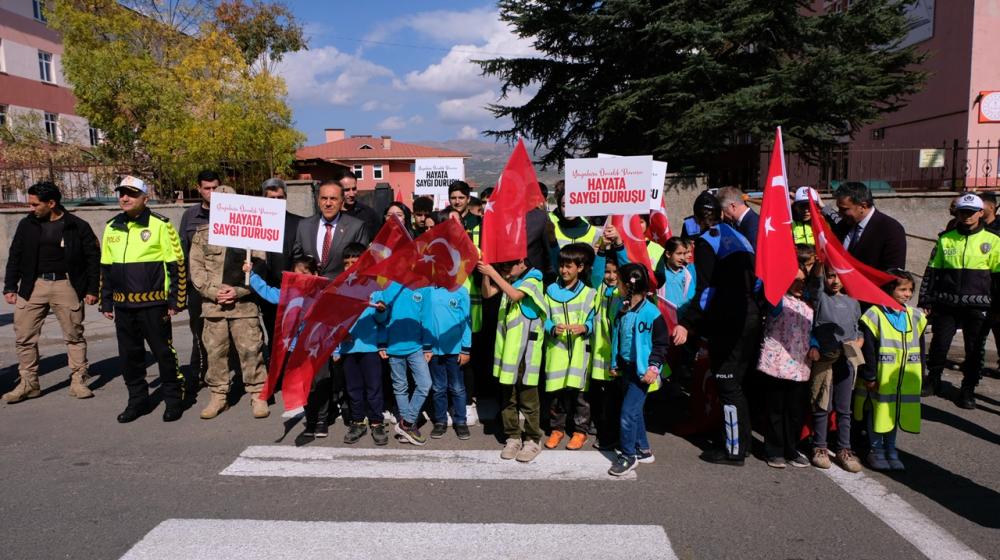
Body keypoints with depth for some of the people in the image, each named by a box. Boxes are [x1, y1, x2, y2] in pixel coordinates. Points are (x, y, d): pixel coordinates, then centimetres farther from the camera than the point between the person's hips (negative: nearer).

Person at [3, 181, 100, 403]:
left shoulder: (78, 226, -2)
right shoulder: (26, 225, 7)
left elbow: (93, 257, 1)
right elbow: (15, 257, 13)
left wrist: (92, 289, -2)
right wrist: (10, 287, 7)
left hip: (66, 286, -3)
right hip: (33, 286, 3)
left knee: (74, 336, 4)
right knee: (24, 338, 3)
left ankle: (78, 380, 14)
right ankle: (28, 383, 14)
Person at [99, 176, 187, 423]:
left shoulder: (160, 225, -7)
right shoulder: (112, 227, 12)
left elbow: (177, 265, -6)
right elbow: (105, 268, 18)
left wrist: (175, 301, -8)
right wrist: (106, 303, 16)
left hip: (153, 304, -6)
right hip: (123, 306, 6)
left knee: (163, 352, 2)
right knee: (129, 355, 12)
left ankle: (173, 399, 15)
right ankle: (137, 400, 26)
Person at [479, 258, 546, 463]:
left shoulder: (533, 279, -6)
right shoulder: (508, 279, 12)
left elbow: (515, 295, -23)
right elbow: (487, 293, 4)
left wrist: (493, 273, -23)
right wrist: (485, 272, -9)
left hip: (526, 348, -6)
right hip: (506, 346, 6)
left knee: (527, 397, 1)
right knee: (507, 396, 10)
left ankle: (533, 440, 12)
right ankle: (513, 437, 21)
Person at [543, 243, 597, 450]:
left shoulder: (588, 293, -1)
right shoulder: (551, 291, 6)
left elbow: (593, 320, 1)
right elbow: (545, 319, 5)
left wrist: (584, 328, -19)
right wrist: (553, 328, -14)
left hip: (579, 350, -2)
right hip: (556, 349, 2)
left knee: (579, 391, 4)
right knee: (556, 391, 8)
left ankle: (581, 430, 20)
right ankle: (557, 428, 25)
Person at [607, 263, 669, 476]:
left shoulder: (651, 313, -17)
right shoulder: (623, 311, 5)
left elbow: (662, 343, -12)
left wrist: (654, 366, -18)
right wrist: (615, 363, 16)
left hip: (642, 371, -8)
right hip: (626, 368, 8)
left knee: (628, 412, -8)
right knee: (634, 410, 16)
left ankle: (628, 456, 6)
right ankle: (643, 450, 31)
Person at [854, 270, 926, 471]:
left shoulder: (915, 317, 7)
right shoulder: (874, 315, -12)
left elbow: (920, 348, 14)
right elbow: (867, 350, -13)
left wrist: (919, 374, 12)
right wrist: (869, 376, -13)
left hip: (905, 381, 5)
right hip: (879, 380, -5)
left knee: (895, 413, 14)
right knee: (877, 414, 4)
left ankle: (890, 450, 27)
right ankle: (876, 451, 18)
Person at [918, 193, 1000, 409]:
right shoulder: (945, 239, 7)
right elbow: (931, 272, 9)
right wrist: (925, 302, 5)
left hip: (978, 307, -1)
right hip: (946, 304, 1)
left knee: (975, 350, 6)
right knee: (939, 344, 4)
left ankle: (968, 389, 19)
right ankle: (933, 380, 23)